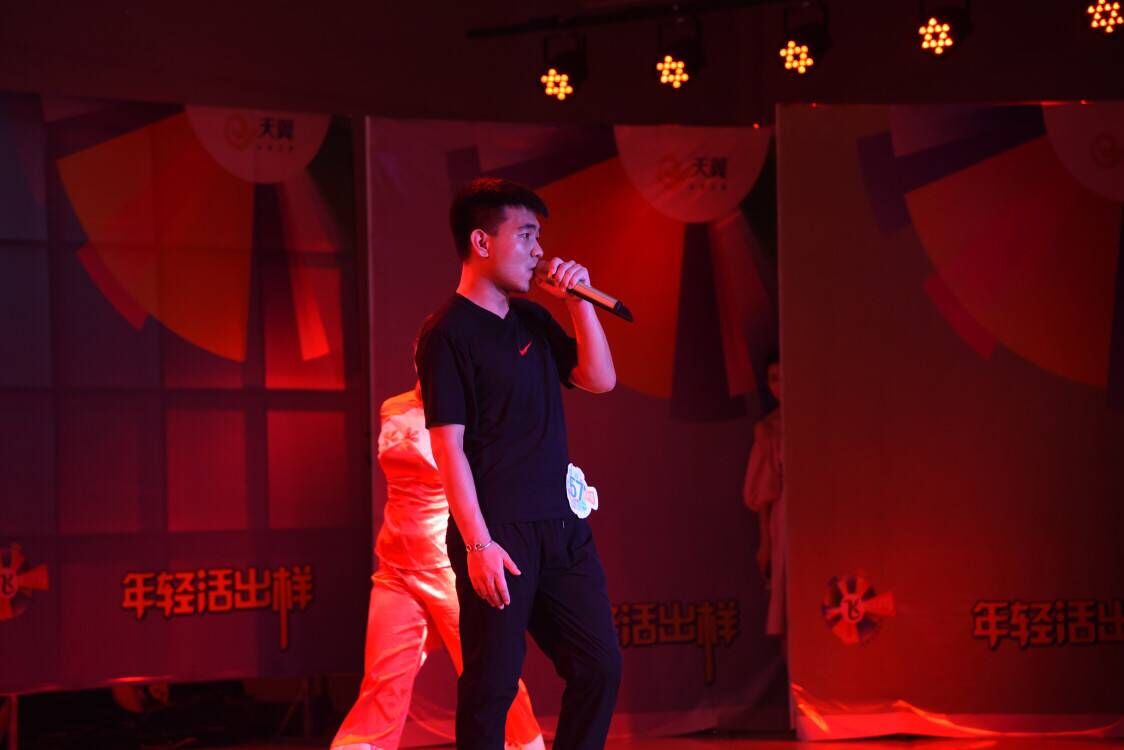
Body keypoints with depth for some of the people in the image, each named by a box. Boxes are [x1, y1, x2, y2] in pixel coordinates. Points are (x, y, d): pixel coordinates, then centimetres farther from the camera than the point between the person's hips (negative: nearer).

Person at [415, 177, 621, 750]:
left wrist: (578, 300, 3)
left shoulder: (532, 321, 15)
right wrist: (478, 543, -19)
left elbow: (600, 379, 11)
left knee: (600, 667, 7)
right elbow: (449, 446, -13)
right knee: (492, 685, -4)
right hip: (499, 536, -8)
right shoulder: (447, 333, -8)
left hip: (562, 528, 8)